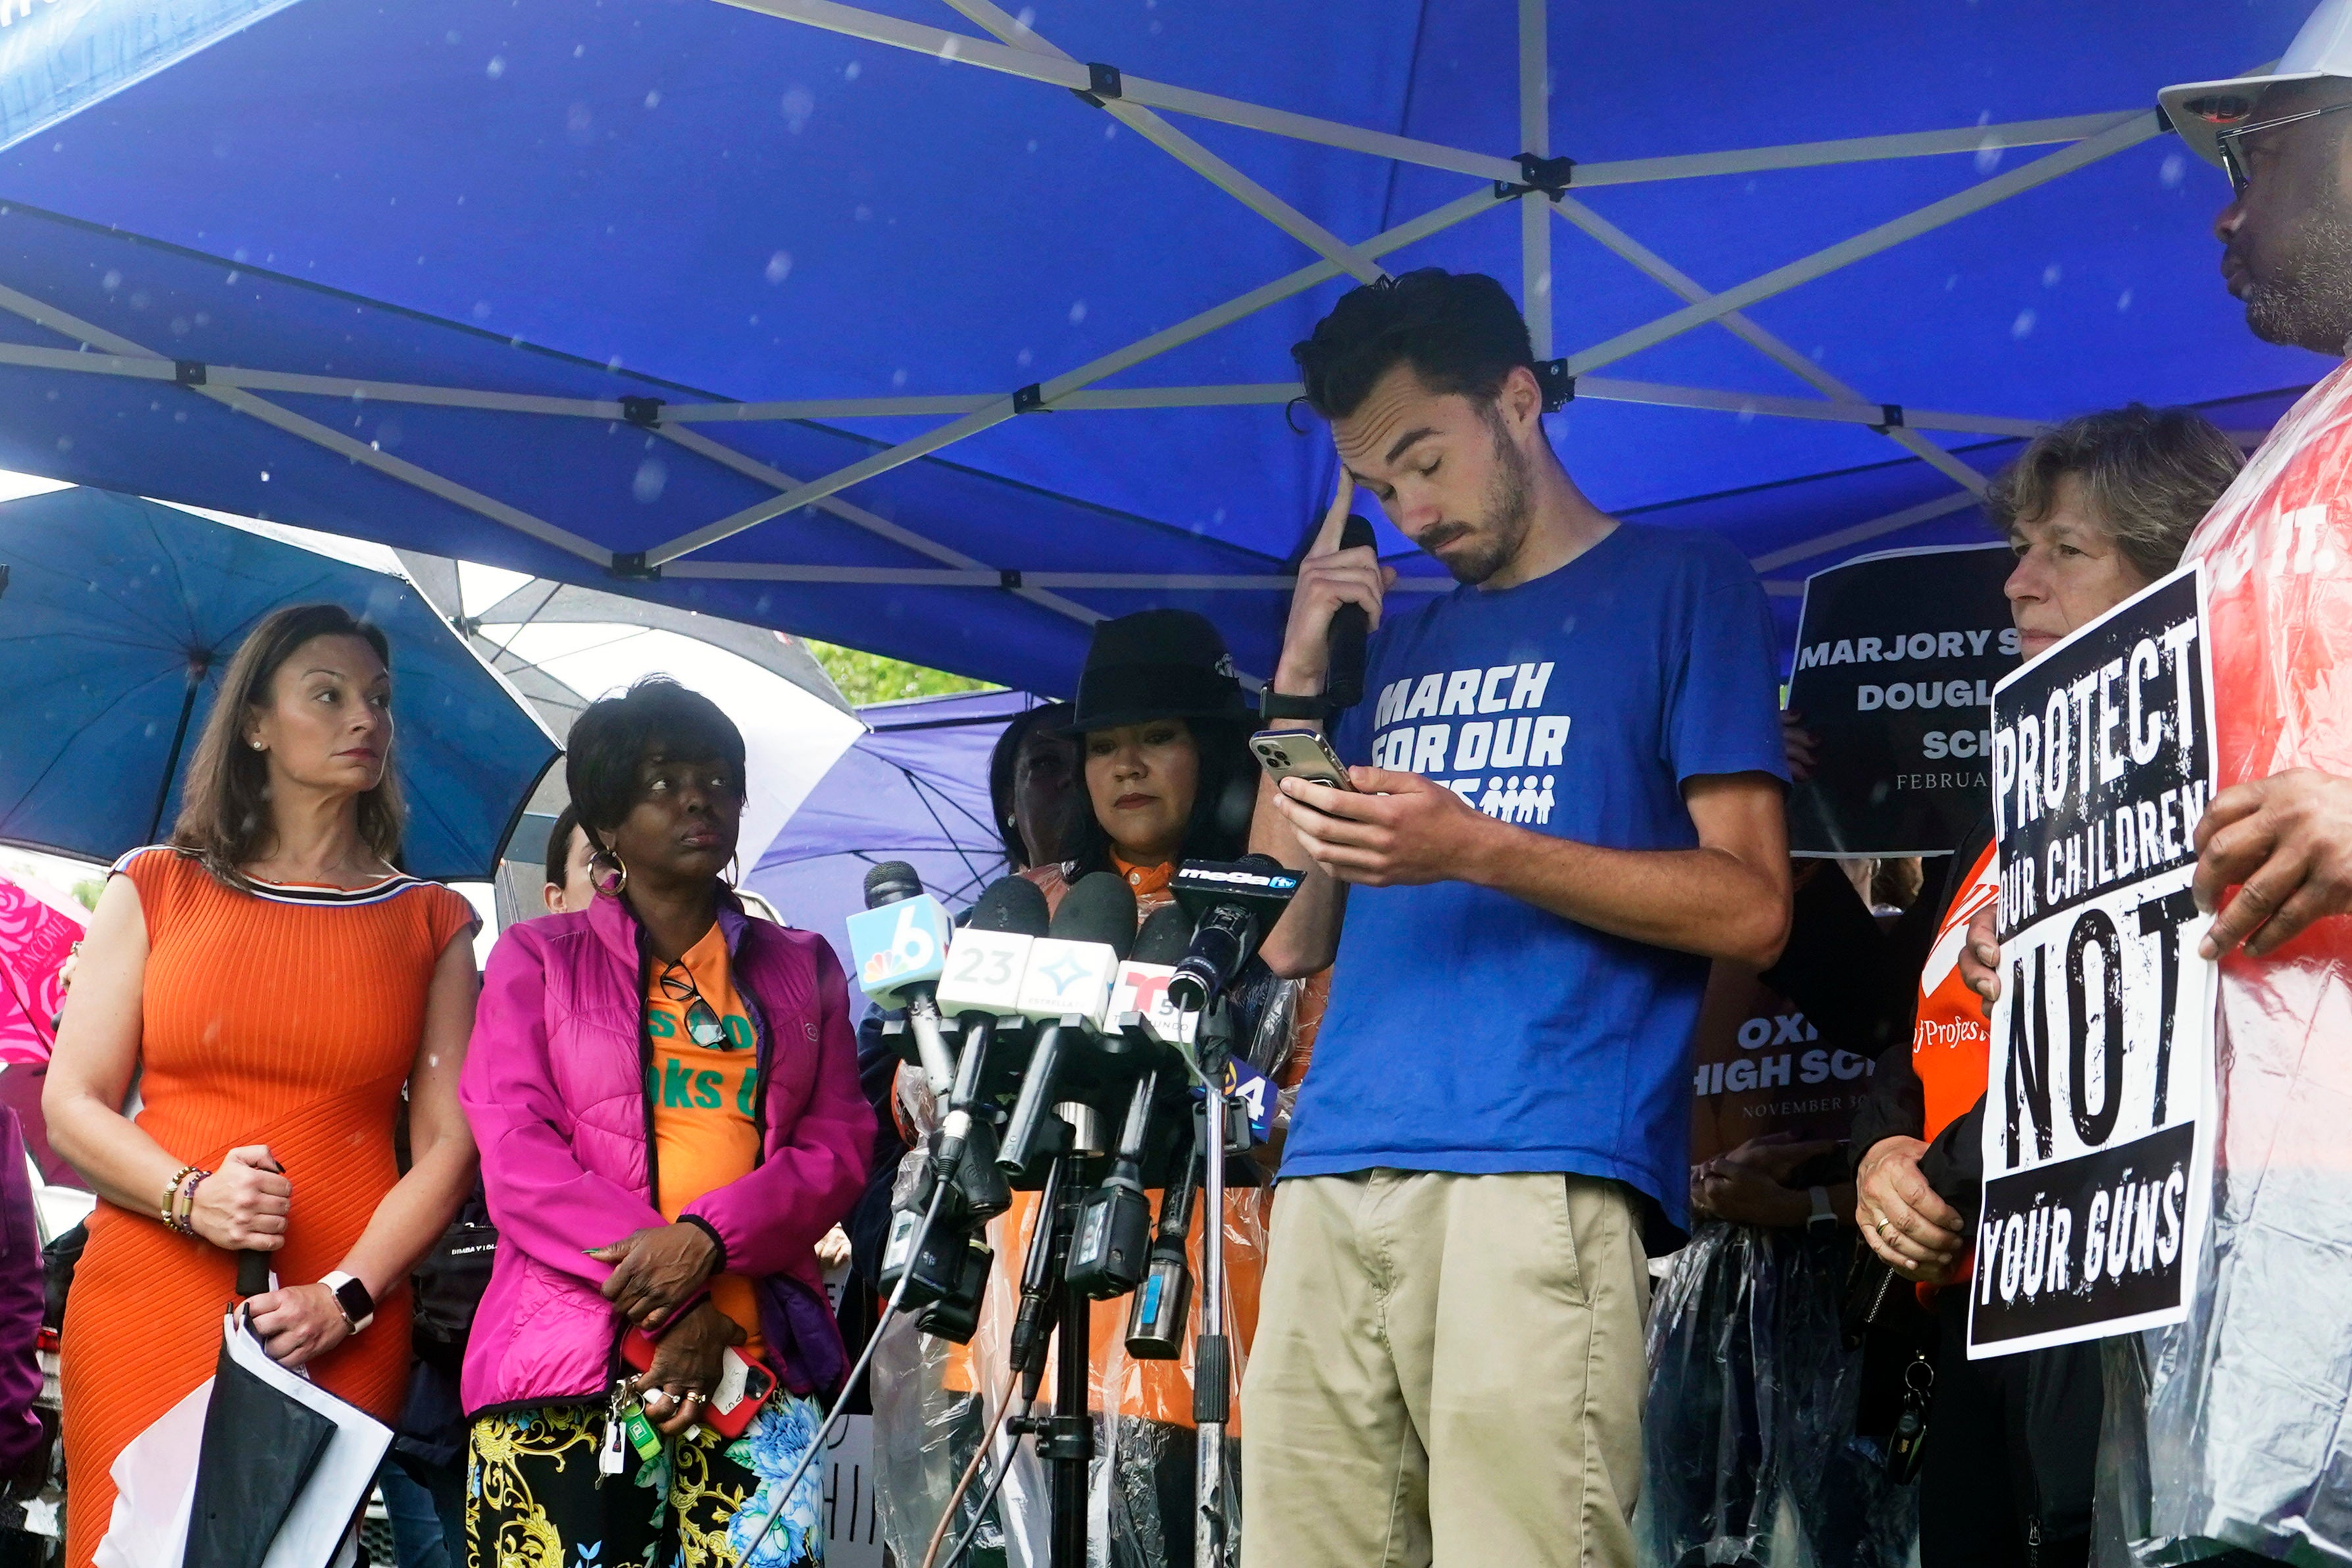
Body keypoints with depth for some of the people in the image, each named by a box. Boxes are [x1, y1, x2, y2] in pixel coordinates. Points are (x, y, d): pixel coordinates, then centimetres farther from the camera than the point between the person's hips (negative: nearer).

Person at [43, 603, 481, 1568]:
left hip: (341, 1334, 0)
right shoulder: (156, 889, 10)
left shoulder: (431, 924, 11)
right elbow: (70, 1107, 5)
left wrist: (343, 1297, -10)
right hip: (147, 1302, 0)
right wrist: (193, 1200, -13)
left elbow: (448, 1146, 4)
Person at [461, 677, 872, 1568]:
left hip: (755, 1364, 2)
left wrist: (707, 1238, -11)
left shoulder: (801, 970, 19)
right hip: (566, 1363, -2)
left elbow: (840, 1146, 9)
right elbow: (514, 1154, 0)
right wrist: (681, 1306, -10)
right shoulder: (538, 959, 12)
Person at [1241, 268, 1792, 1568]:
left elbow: (1748, 908, -2)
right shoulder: (1398, 643, 25)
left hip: (1540, 1168, -5)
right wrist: (1300, 682, 11)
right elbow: (1291, 937, 20)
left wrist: (1478, 850, -12)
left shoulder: (1683, 586, 8)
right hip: (1333, 1176, 6)